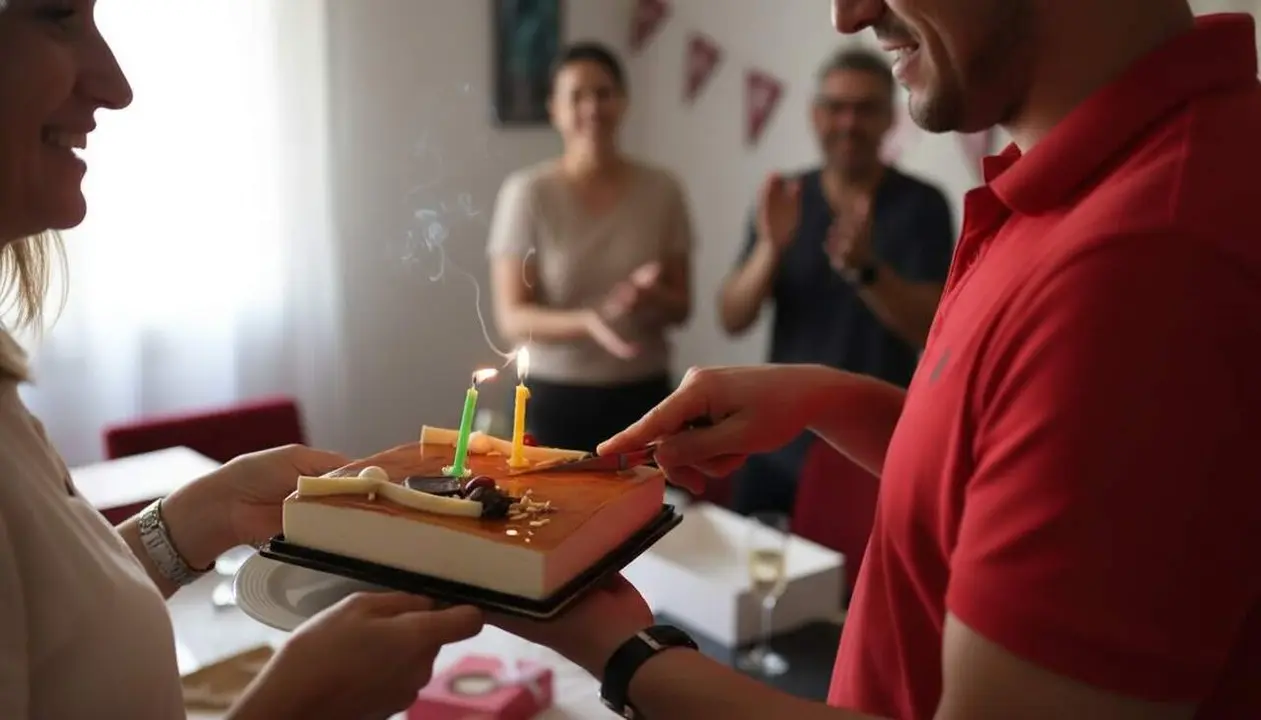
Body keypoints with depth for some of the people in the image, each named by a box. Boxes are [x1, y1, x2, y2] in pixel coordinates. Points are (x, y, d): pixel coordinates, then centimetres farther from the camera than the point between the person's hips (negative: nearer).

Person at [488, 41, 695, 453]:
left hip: (642, 397, 2)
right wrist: (590, 322, -25)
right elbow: (512, 318, -8)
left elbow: (681, 307, 6)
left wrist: (652, 296, -16)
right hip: (554, 400, -2)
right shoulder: (527, 192, -7)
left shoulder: (661, 190, 0)